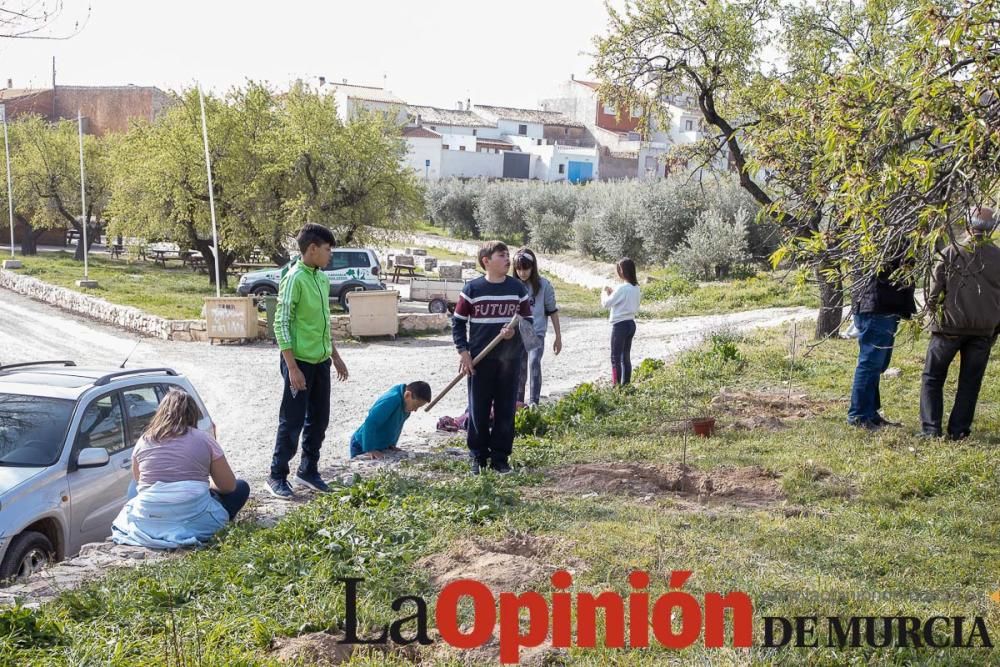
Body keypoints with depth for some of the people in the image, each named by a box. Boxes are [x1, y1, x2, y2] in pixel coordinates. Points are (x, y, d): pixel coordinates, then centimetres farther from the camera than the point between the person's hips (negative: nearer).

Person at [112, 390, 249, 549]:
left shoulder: (144, 441, 7)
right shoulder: (203, 439, -1)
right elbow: (229, 486, 3)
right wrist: (207, 484, 25)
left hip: (148, 522, 4)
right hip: (194, 518, -4)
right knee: (241, 487, 18)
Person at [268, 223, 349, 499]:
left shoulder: (322, 278, 10)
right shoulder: (295, 278, -16)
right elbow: (281, 324, -18)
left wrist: (335, 355, 20)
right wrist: (292, 367, -21)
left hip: (321, 361, 8)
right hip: (300, 362, -8)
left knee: (319, 419, 13)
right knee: (292, 421, 0)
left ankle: (308, 470, 27)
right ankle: (277, 477, 12)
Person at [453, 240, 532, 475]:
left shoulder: (518, 289, 4)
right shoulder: (472, 288, -3)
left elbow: (528, 319, 10)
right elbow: (458, 321, 2)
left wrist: (515, 331, -11)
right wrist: (463, 351, -6)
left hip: (510, 359, 2)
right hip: (480, 360, -2)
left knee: (506, 410, 5)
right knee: (478, 409, 4)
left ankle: (500, 456, 16)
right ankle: (477, 455, 17)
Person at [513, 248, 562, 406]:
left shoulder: (543, 285, -7)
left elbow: (552, 311, -1)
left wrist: (558, 337, 0)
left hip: (536, 333, -3)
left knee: (534, 363, -21)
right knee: (520, 368, 8)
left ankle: (533, 402, -20)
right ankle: (518, 402, 18)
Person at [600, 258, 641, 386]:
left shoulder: (622, 288, -20)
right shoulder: (636, 288, 6)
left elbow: (606, 303, -14)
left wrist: (605, 293, 7)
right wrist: (613, 293, 13)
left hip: (620, 325, -8)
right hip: (631, 323, 8)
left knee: (616, 358, -1)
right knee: (626, 357, 14)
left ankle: (616, 384, -1)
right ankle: (626, 384, 18)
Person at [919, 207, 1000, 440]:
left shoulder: (951, 252, -5)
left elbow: (935, 290, -4)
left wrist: (933, 312, 12)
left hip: (950, 325, -2)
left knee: (932, 377, 8)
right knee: (970, 381, 11)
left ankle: (930, 429, 1)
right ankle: (958, 430, 10)